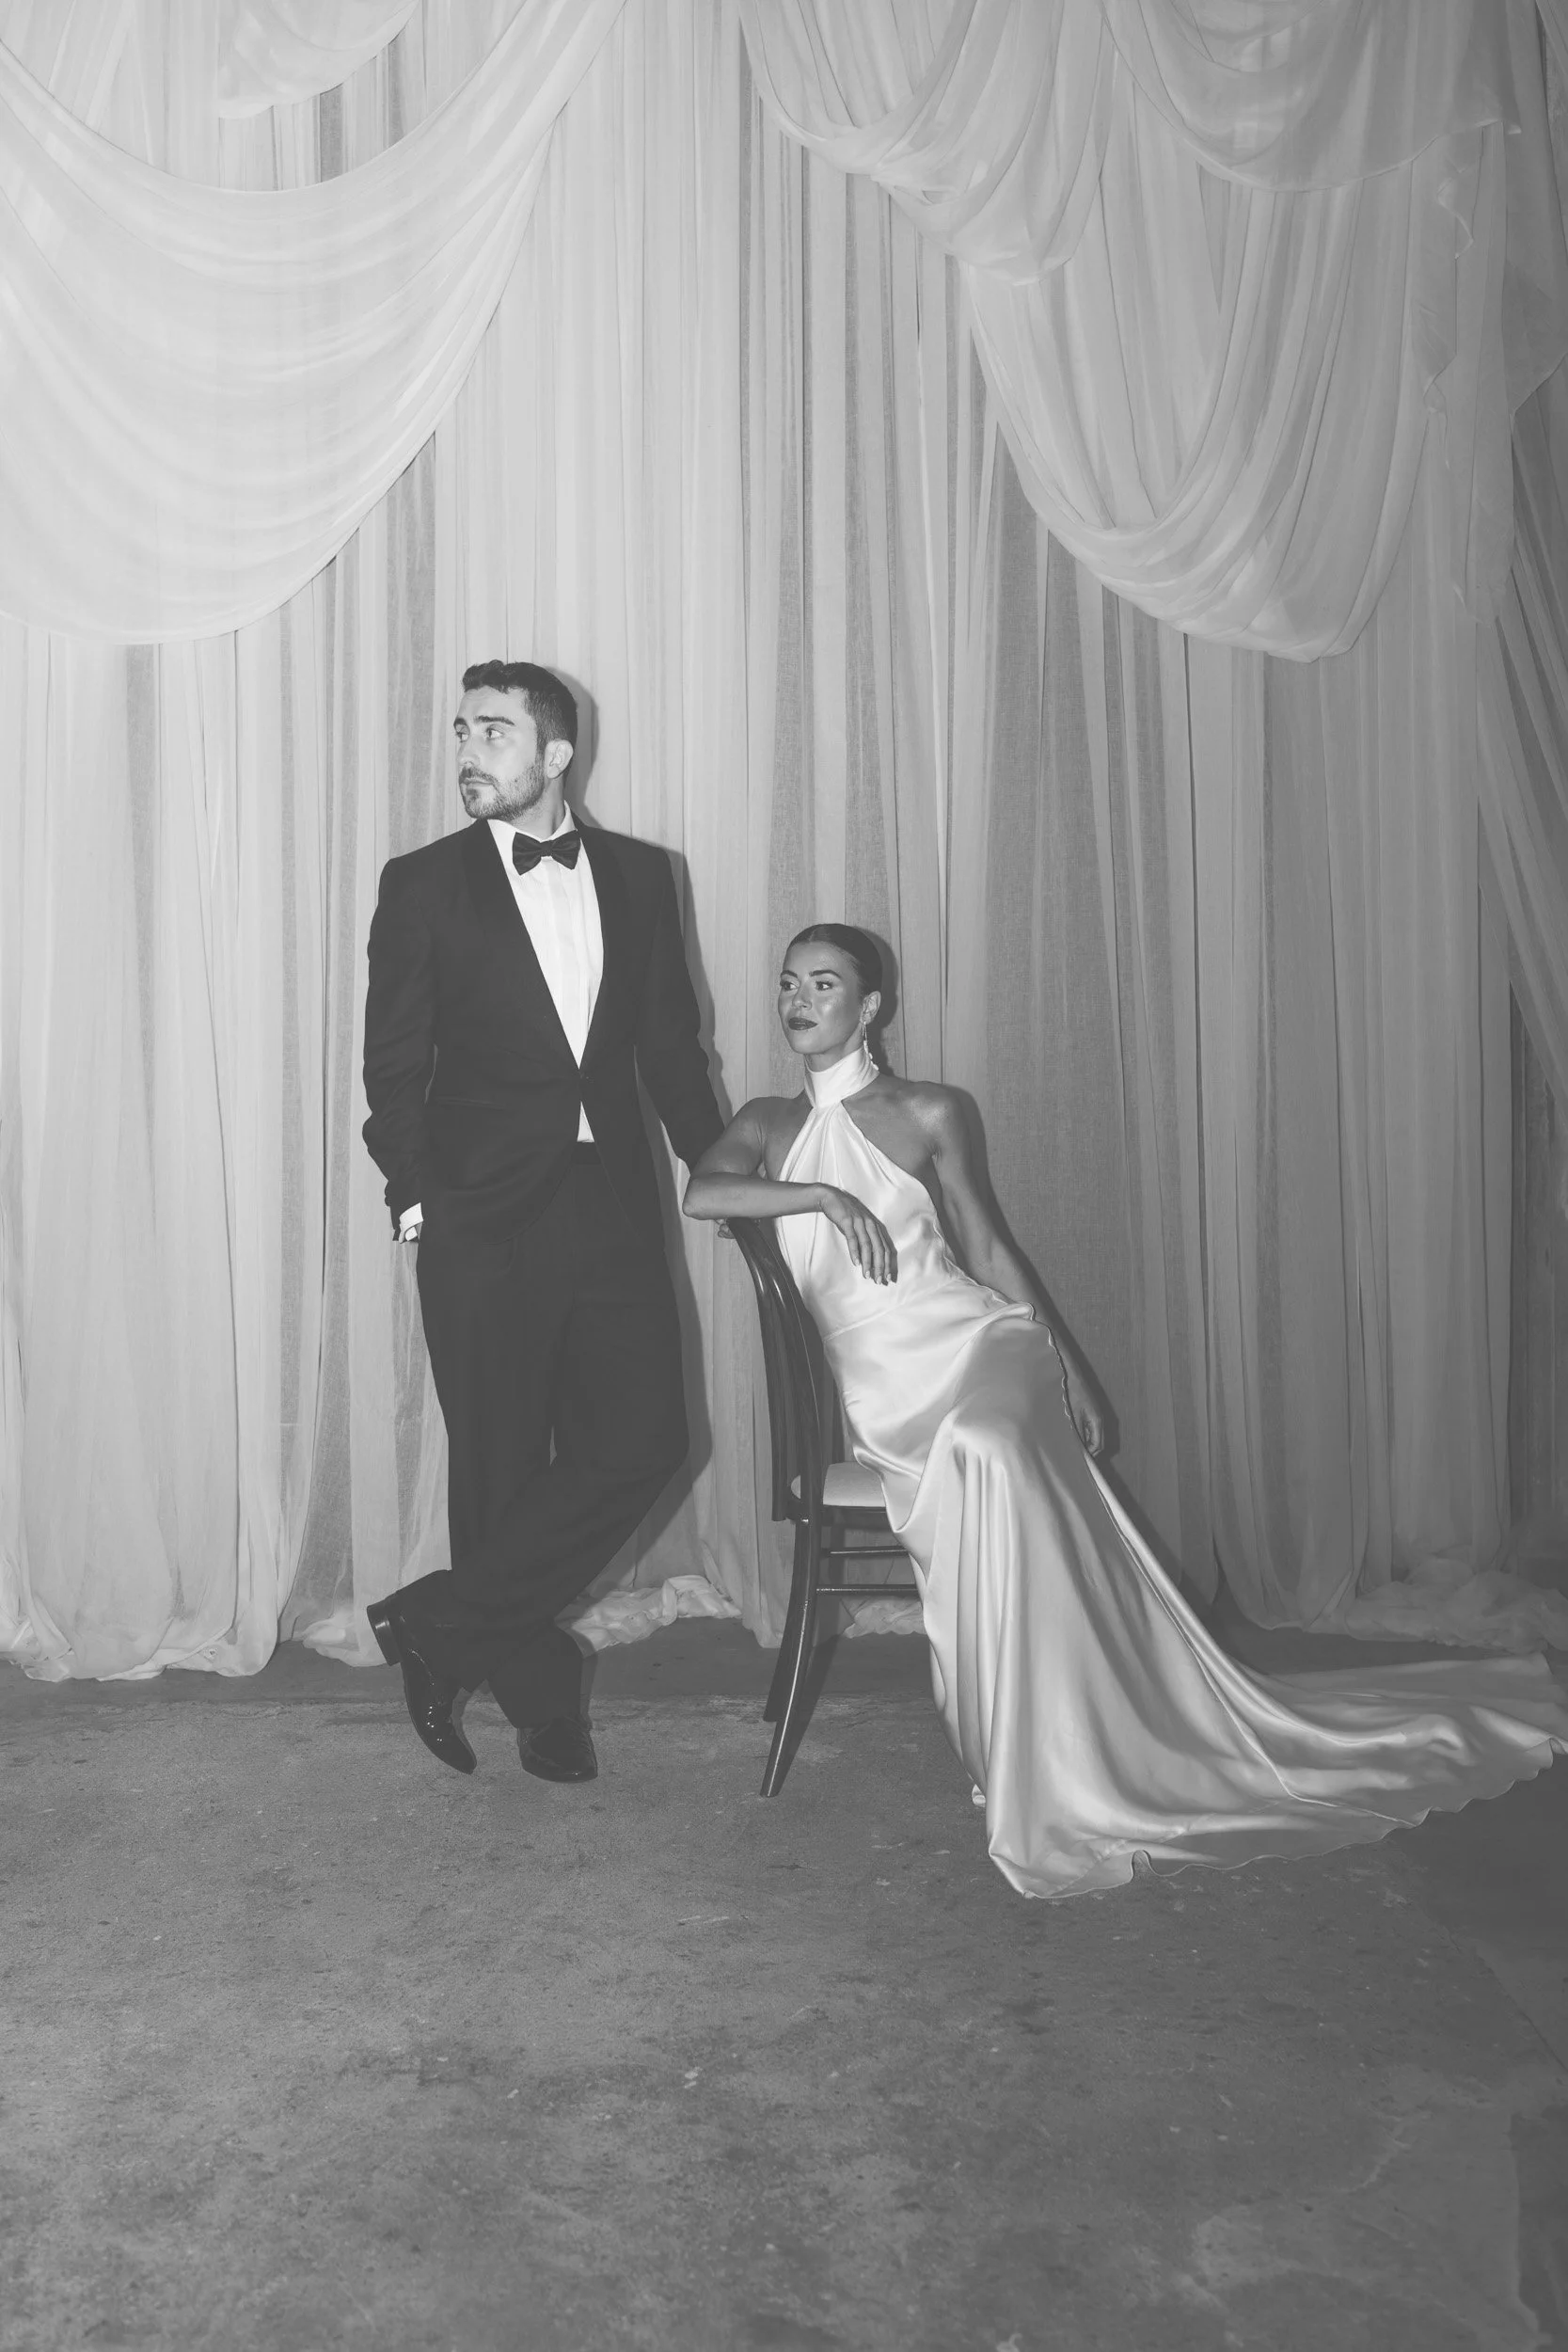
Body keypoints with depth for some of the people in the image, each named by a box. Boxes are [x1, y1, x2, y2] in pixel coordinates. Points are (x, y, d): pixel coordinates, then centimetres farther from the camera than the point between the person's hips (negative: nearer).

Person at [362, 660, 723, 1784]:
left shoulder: (640, 874, 8)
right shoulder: (424, 883, 1)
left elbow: (672, 1044, 13)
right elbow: (394, 1063, 1)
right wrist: (415, 1192, -7)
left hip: (613, 1204, 3)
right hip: (485, 1217, -3)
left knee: (642, 1441, -4)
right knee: (501, 1466, 4)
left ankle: (440, 1625, 10)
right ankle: (544, 1697, 23)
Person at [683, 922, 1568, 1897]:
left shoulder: (929, 1112, 8)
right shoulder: (768, 1124, 14)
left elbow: (988, 1248, 8)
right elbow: (699, 1193, -5)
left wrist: (1069, 1365, 0)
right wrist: (821, 1195, -16)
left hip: (973, 1342, -1)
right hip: (882, 1392, 2)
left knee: (988, 1453, -35)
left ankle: (1062, 1777, -29)